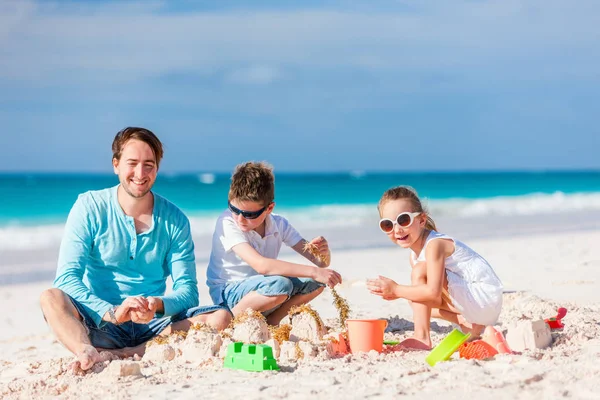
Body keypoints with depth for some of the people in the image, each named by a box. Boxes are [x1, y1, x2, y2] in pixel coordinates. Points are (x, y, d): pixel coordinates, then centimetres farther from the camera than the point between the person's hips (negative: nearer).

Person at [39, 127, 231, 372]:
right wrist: (112, 312, -29)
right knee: (51, 298, -27)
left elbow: (188, 291, 1)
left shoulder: (174, 220, 5)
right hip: (99, 322, -2)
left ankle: (115, 355, -31)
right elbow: (67, 278, -11)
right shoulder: (90, 207, -1)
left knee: (220, 317, -22)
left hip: (151, 324, 2)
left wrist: (157, 304, -23)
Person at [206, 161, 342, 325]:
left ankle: (270, 321, -3)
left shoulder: (279, 224, -4)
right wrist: (313, 271, -37)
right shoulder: (227, 223, -21)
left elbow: (321, 262, -4)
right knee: (280, 285, -33)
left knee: (316, 281, -12)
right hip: (227, 295, -6)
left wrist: (323, 253, -29)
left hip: (260, 290, 6)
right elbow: (261, 265, -34)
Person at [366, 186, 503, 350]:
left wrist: (396, 289, -22)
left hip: (485, 295, -10)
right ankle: (469, 324, 7)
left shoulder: (434, 244, -21)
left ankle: (421, 338, -19)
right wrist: (394, 292, -11)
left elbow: (433, 292, -32)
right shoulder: (414, 255, 9)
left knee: (420, 271, -20)